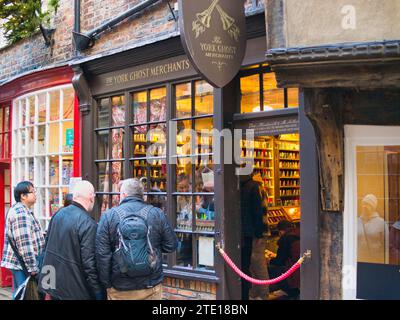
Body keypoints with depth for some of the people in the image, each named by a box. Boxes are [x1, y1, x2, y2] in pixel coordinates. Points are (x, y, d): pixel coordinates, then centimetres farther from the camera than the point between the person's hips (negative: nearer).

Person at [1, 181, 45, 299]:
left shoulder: (18, 210, 15)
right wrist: (33, 267, -20)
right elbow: (25, 244, -23)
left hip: (18, 263, 11)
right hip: (23, 264, -11)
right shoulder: (21, 213, -19)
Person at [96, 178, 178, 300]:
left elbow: (102, 254, -9)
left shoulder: (108, 216, -8)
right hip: (151, 287, 1)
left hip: (120, 290, 0)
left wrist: (106, 284, 0)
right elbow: (171, 245, 0)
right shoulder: (157, 214, -5)